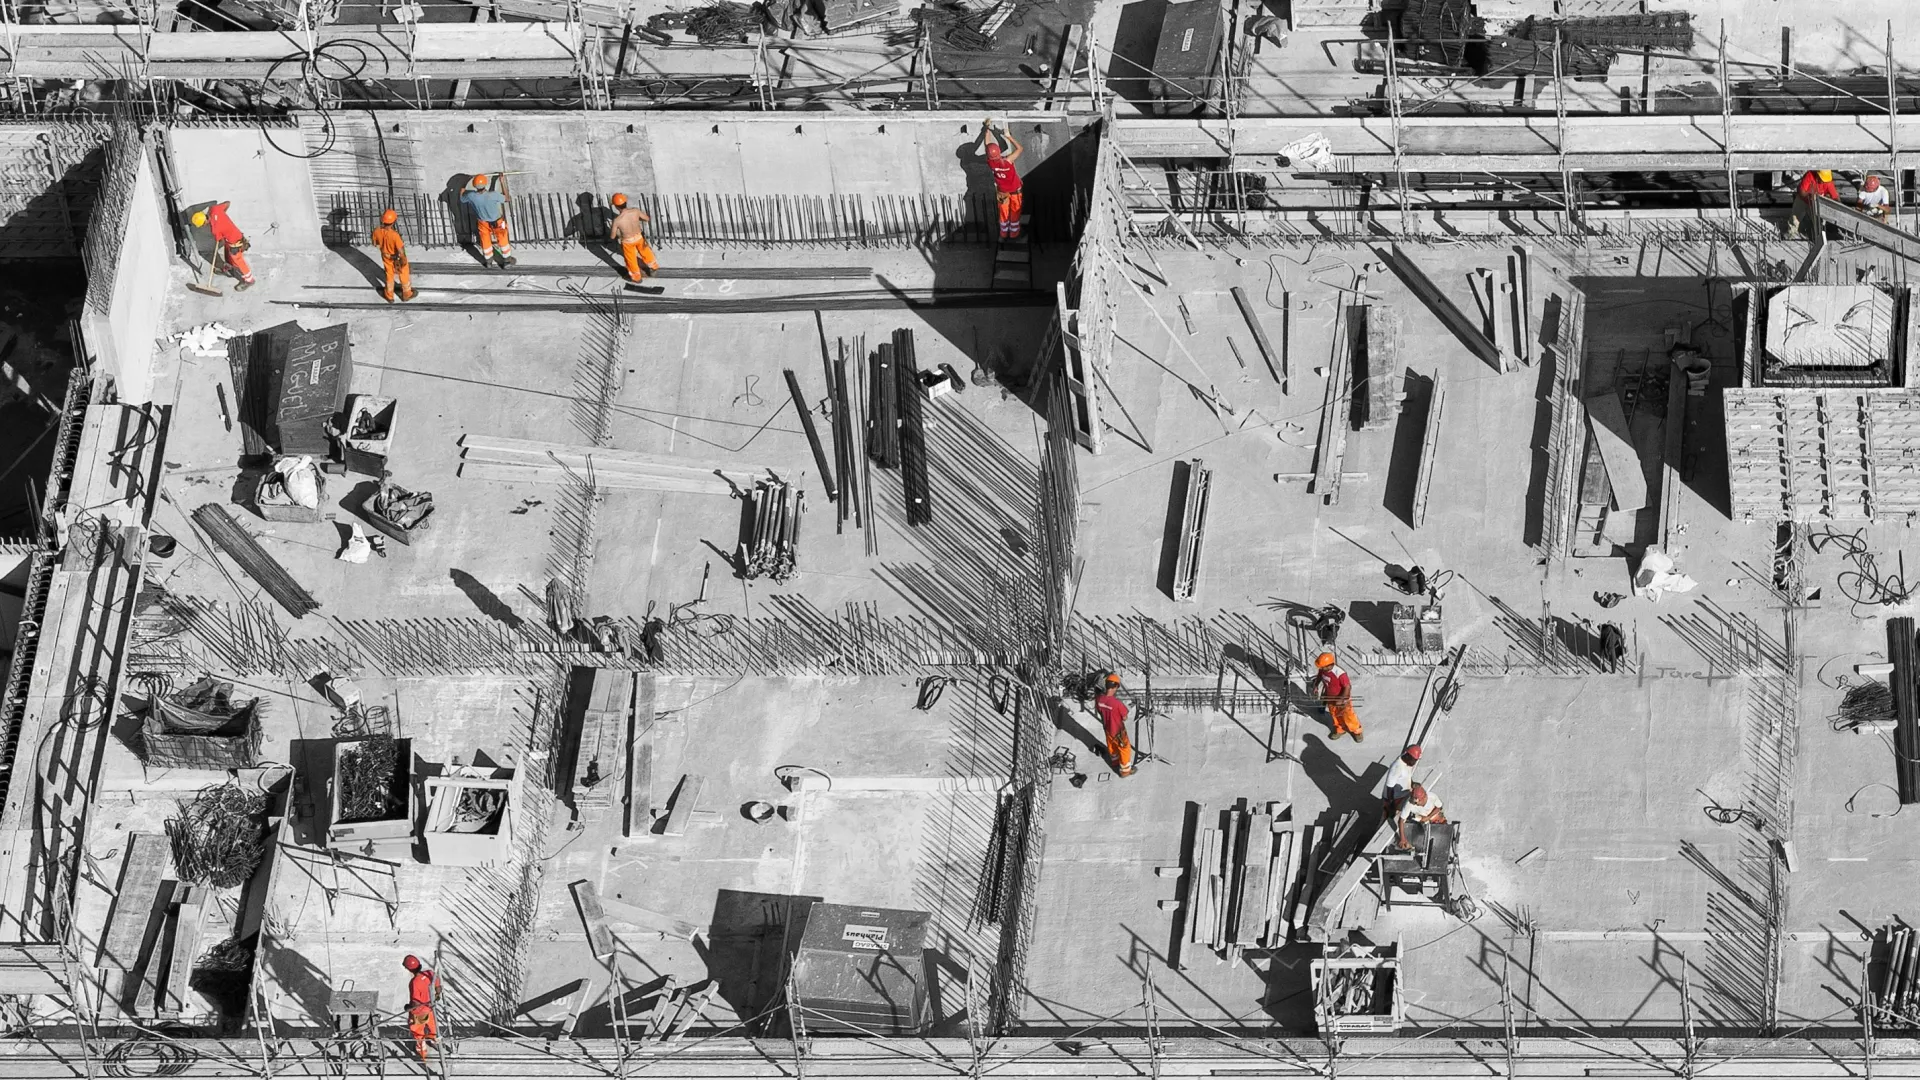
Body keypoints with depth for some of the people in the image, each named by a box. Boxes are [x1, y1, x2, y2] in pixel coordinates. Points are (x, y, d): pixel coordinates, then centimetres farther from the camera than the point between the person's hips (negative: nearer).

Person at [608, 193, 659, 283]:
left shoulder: (617, 220, -36)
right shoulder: (635, 210, -28)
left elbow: (612, 236, -19)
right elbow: (647, 219, -8)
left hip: (628, 241, -3)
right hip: (639, 237, 3)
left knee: (631, 259, 26)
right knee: (644, 251, 33)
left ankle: (636, 277, 50)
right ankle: (653, 267, 57)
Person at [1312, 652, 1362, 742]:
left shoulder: (1339, 673, -39)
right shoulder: (1322, 670, -17)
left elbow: (1348, 687, -31)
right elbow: (1319, 676, 8)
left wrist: (1341, 700, -31)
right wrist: (1316, 685, -7)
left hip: (1342, 698, -6)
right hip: (1330, 697, 6)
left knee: (1348, 716, 11)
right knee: (1334, 715, 24)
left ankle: (1357, 731, 34)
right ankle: (1340, 730, 48)